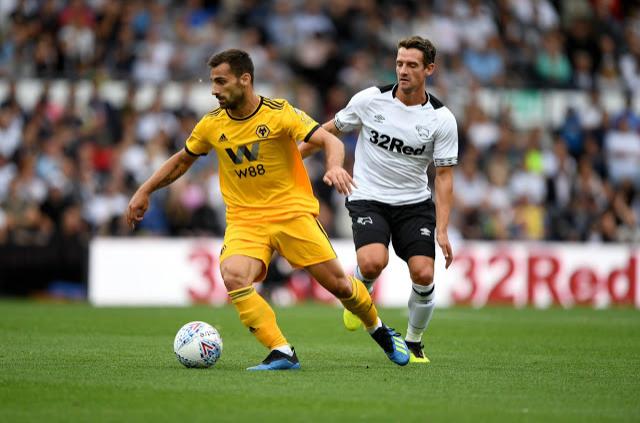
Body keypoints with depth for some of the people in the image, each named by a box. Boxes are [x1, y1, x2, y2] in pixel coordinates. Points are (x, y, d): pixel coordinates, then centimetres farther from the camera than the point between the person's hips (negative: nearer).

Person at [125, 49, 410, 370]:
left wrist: (335, 167, -37)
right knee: (233, 276, -28)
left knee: (337, 283, -2)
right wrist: (144, 192, 16)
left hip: (292, 212, -2)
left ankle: (380, 331, 29)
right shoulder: (211, 125, 3)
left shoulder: (279, 113, -9)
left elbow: (330, 141, -15)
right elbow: (182, 161, 20)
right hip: (244, 220, 2)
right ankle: (281, 353, -26)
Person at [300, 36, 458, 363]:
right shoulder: (371, 99, -7)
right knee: (373, 262, -28)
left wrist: (442, 231, -12)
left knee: (423, 275, -14)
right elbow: (331, 130, 9)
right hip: (368, 200, -1)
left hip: (415, 204, 1)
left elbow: (444, 176, -4)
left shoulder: (441, 119, -6)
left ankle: (414, 342, 13)